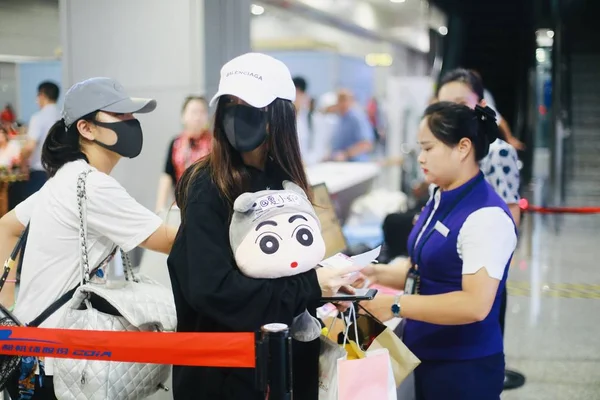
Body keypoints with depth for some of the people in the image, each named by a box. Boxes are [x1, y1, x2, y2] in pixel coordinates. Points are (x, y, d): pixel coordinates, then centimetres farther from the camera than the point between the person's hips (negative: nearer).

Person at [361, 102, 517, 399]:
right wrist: (379, 274, 0)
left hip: (465, 367, -8)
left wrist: (396, 306, -26)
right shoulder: (440, 200, 5)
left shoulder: (486, 217, -22)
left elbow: (475, 304, -28)